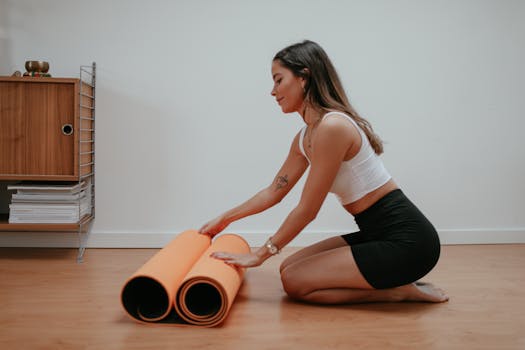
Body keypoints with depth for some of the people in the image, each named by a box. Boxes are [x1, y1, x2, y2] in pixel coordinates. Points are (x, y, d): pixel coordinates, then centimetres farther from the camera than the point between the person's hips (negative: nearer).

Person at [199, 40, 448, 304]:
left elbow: (307, 210, -17)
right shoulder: (305, 136, 8)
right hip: (377, 233, 9)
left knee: (295, 281, -10)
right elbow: (274, 192, 18)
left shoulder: (332, 127, -21)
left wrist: (260, 255, -7)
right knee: (289, 267, 11)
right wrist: (224, 220, 25)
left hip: (404, 240, -9)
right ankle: (392, 282, 13)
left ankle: (401, 290, -1)